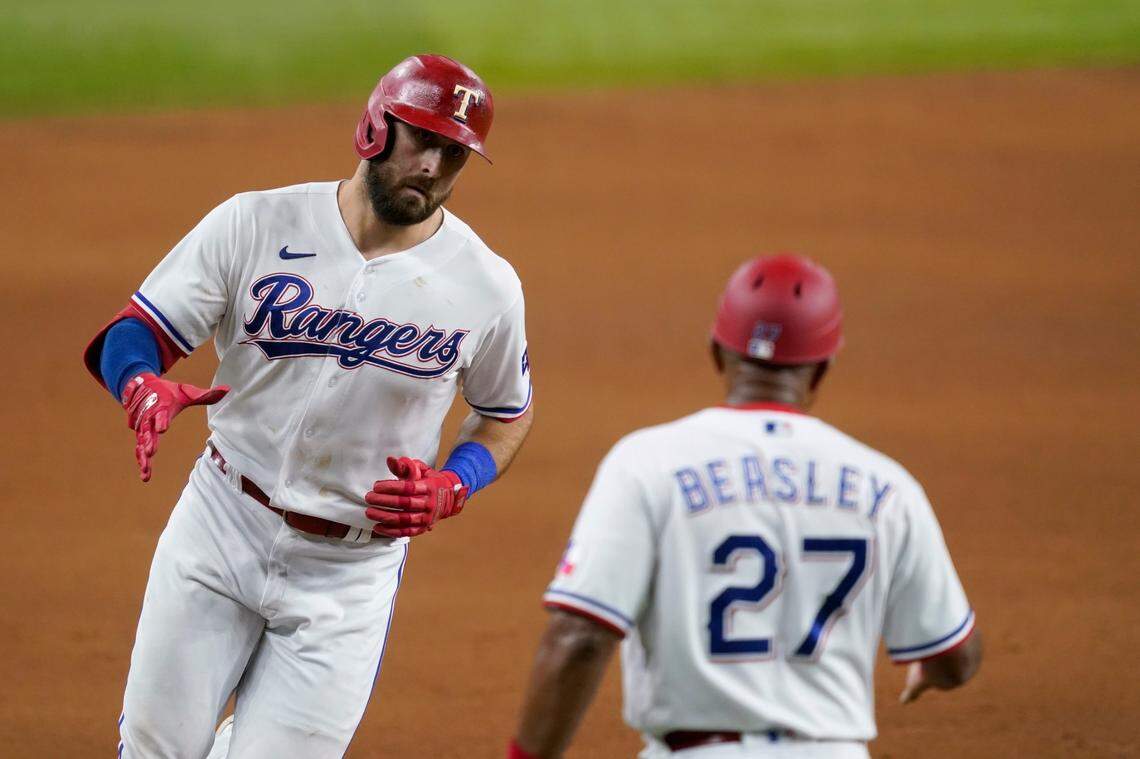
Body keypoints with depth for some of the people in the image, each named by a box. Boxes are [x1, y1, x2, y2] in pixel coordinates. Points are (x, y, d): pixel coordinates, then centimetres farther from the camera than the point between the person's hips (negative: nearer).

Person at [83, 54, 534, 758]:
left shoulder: (488, 285, -7)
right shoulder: (255, 225, -8)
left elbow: (508, 413, 10)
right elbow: (131, 334, -8)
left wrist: (450, 489, -10)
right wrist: (145, 388, -32)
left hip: (356, 563, -1)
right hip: (223, 525, 1)